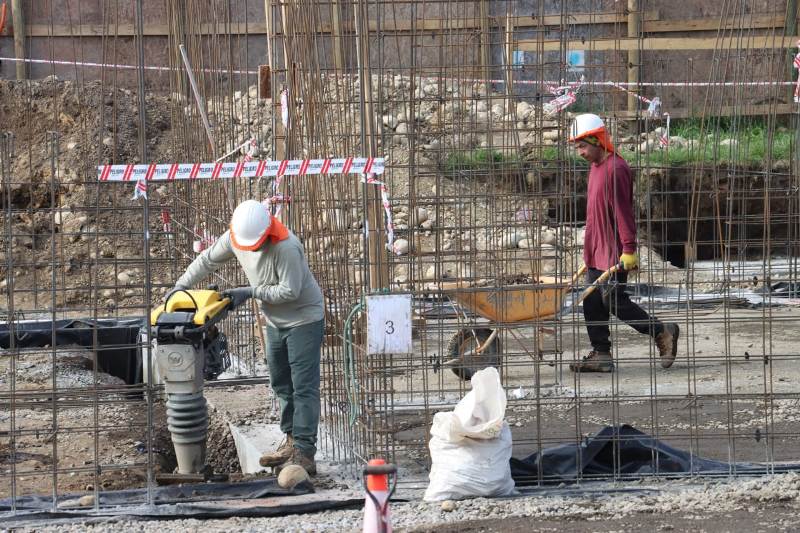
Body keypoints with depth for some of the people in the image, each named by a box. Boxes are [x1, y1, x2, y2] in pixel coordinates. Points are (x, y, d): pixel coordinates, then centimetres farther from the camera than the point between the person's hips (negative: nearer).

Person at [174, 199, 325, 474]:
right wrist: (180, 287, 4)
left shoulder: (286, 248, -31)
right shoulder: (234, 237, -8)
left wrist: (250, 292, -22)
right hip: (276, 322, 8)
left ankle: (304, 453, -15)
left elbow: (290, 291, -26)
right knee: (281, 386, 14)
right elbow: (207, 260, 7)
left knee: (303, 387, -11)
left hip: (304, 320, -8)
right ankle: (291, 442, 23)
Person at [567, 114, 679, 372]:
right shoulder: (596, 166, 15)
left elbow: (623, 211, -20)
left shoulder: (615, 169, -17)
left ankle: (663, 333, 4)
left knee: (614, 301, -8)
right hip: (597, 250, 10)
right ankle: (601, 354, 13)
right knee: (593, 303, 8)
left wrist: (629, 249, -22)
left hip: (614, 252, -10)